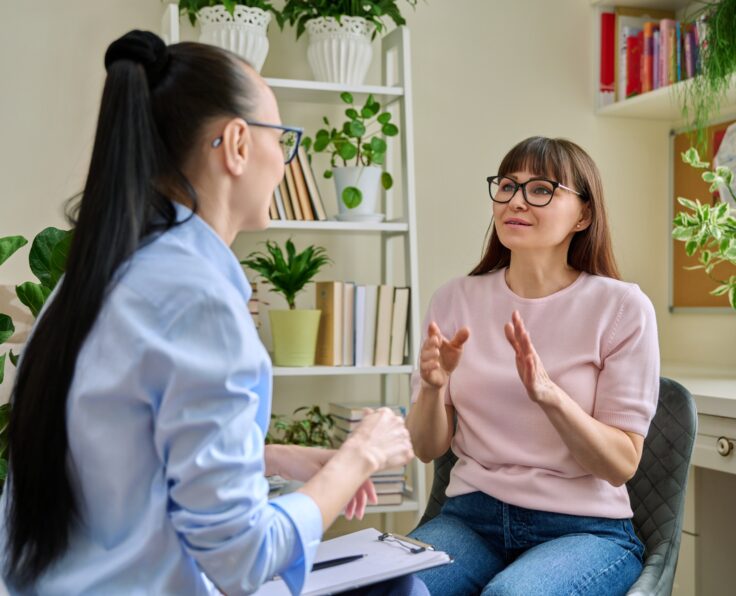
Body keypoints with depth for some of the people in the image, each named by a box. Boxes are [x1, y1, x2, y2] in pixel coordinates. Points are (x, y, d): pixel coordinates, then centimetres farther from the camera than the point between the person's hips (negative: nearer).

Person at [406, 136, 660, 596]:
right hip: (471, 518, 3)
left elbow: (622, 465, -8)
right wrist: (433, 387, -19)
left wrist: (549, 394, -25)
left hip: (584, 529, -2)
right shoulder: (455, 300, 3)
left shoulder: (622, 308, -7)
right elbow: (428, 448, 3)